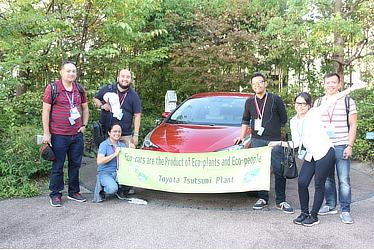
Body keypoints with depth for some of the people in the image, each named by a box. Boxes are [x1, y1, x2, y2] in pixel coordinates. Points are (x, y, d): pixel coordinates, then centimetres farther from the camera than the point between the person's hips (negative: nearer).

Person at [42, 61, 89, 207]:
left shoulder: (80, 89, 9)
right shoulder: (52, 88, -5)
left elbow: (85, 108, 20)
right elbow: (45, 111, -6)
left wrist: (84, 125, 9)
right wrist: (46, 133, -9)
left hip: (77, 134, 5)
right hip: (58, 135, -5)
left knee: (75, 164, 12)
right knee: (58, 166, 4)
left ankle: (73, 192, 26)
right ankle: (55, 194, 17)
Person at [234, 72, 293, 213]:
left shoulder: (275, 99, 4)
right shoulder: (249, 102, 14)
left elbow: (283, 119, 10)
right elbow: (245, 121, 24)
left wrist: (273, 128, 6)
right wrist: (241, 137, 18)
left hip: (275, 140, -2)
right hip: (257, 141, 3)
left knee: (279, 171, -1)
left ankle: (281, 201, 10)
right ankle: (263, 199, 18)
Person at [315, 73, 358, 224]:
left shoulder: (348, 102, 2)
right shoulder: (318, 102, 10)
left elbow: (353, 125, 1)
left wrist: (349, 146, -6)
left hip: (341, 147, -3)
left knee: (344, 180, -1)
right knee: (327, 178, 10)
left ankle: (345, 210, 9)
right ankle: (330, 206, 24)